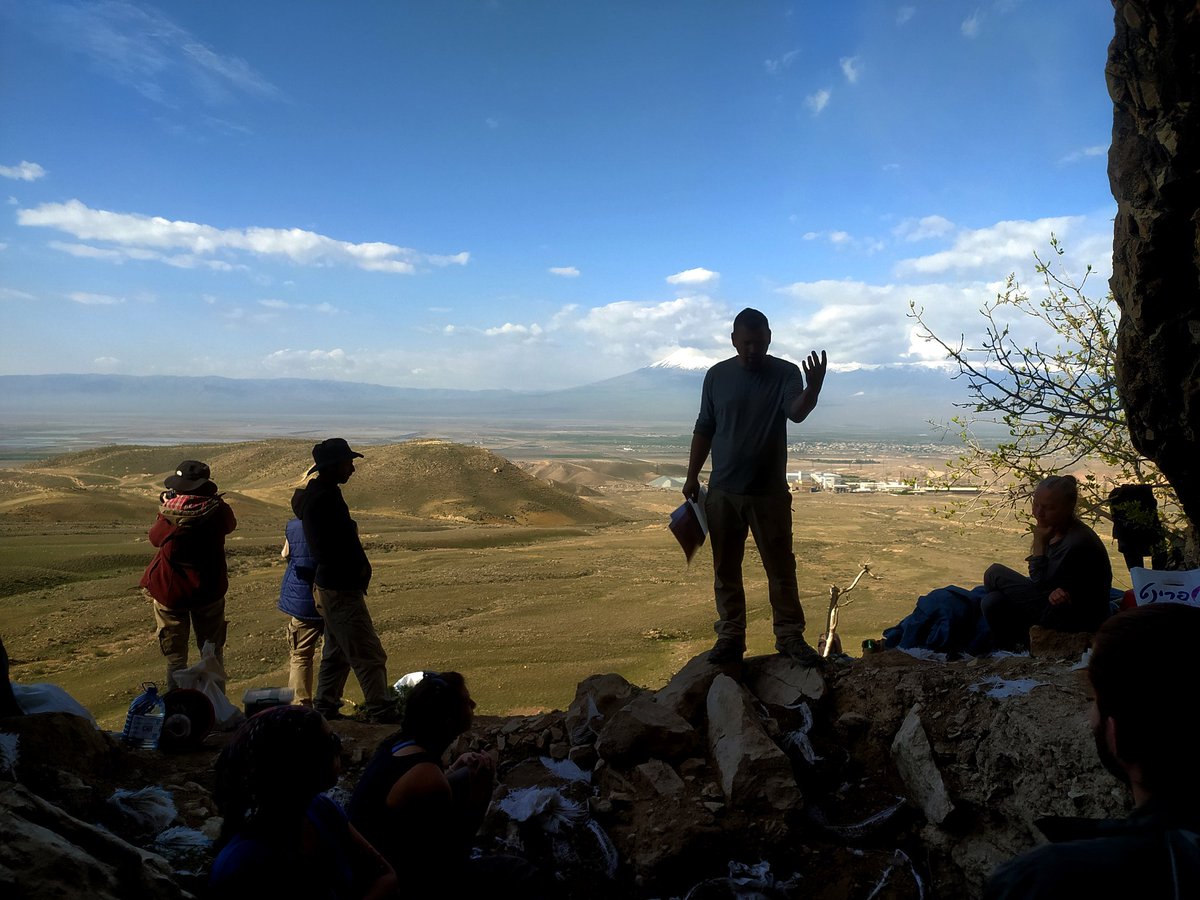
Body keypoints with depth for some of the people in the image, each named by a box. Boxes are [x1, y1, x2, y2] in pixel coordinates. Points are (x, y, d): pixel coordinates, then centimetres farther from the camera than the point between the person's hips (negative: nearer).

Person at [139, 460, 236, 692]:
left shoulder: (169, 516, -18)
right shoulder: (218, 511, -16)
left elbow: (154, 538, 3)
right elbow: (231, 524, 8)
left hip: (169, 592, -1)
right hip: (209, 592, 1)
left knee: (175, 658, 13)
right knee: (213, 654, 17)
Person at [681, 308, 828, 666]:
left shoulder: (786, 373, -5)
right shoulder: (717, 375, 2)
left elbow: (797, 413, -24)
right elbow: (704, 429, 8)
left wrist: (813, 389, -46)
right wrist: (691, 476, 5)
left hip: (770, 492, -2)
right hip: (722, 492, 2)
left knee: (781, 568, 4)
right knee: (726, 569, 9)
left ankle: (790, 635, 17)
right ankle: (730, 636, 20)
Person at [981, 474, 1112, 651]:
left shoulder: (1077, 543, -25)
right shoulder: (1057, 532, 3)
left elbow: (1040, 585, -18)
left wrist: (1039, 544, -19)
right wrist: (1054, 591, -19)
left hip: (1074, 621, -8)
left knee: (995, 573, -6)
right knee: (992, 602, -8)